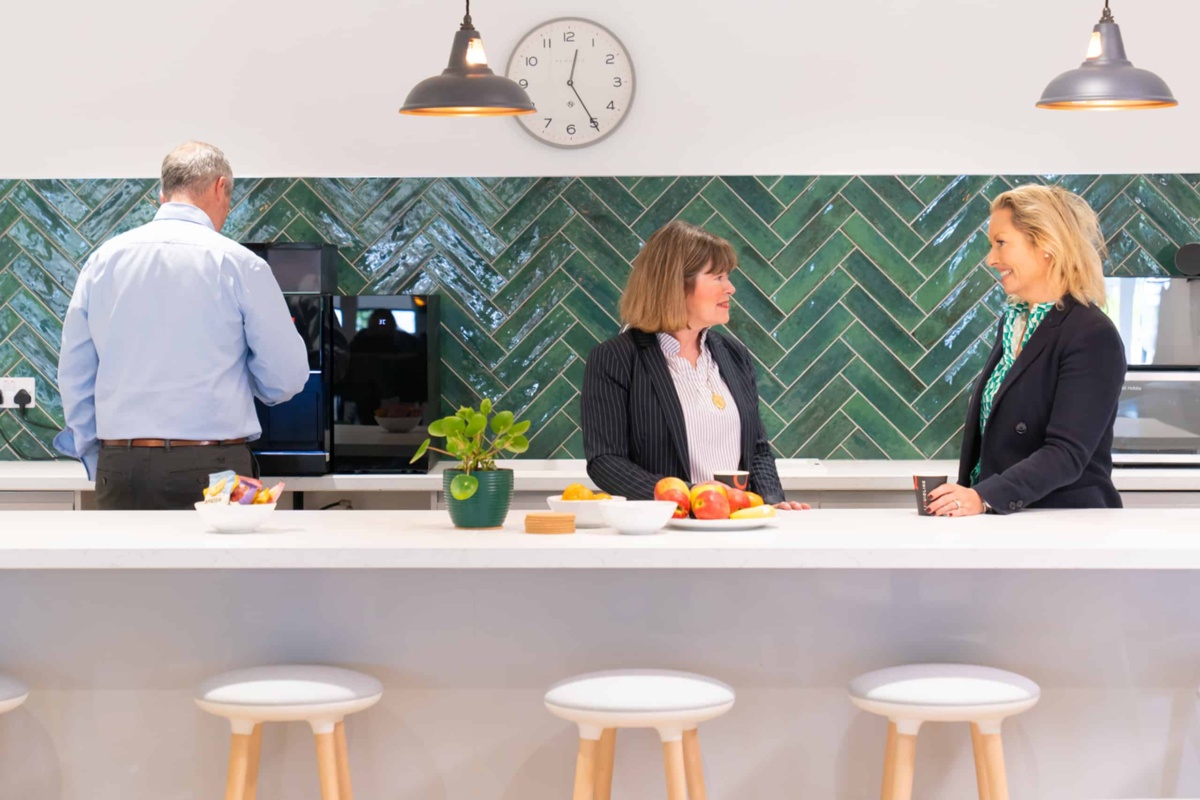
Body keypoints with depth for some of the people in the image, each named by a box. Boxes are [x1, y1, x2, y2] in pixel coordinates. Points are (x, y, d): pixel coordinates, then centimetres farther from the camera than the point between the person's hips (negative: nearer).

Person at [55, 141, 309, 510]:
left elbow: (74, 376, 11)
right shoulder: (238, 263, -4)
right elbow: (288, 378, 1)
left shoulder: (103, 259, 7)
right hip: (211, 466, -4)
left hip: (121, 469, 4)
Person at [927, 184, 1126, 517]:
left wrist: (984, 497, -29)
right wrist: (963, 495, 2)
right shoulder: (1012, 320, 12)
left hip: (1069, 527, -6)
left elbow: (1066, 454, -19)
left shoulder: (1093, 337, -12)